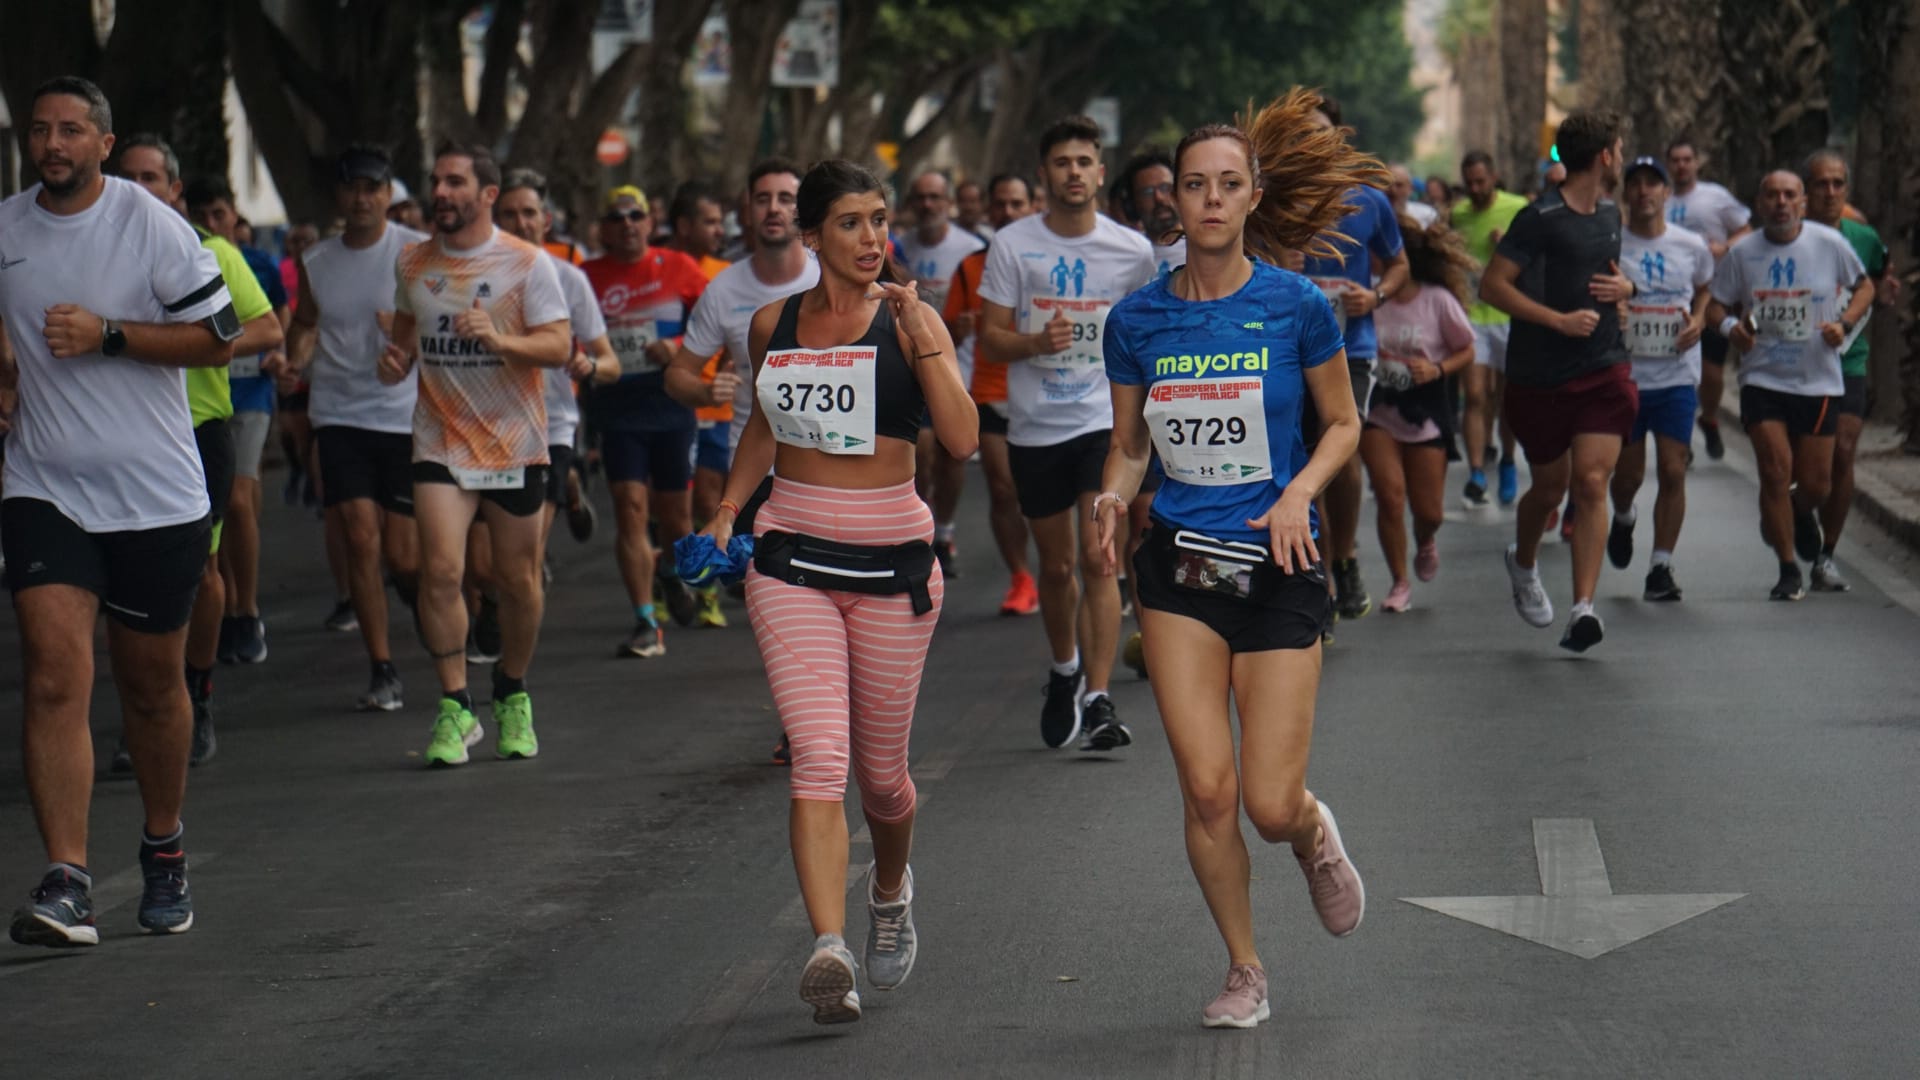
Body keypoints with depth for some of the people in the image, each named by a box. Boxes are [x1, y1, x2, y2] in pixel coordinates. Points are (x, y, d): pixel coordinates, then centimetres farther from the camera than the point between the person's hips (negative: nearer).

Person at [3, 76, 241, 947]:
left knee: (152, 683, 10)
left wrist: (106, 335, -16)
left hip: (156, 494, -2)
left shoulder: (153, 226, -6)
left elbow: (218, 338, -6)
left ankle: (164, 848, 34)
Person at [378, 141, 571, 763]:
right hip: (440, 441, 2)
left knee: (518, 580, 6)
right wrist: (396, 359, 2)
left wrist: (498, 339, -26)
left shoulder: (526, 264, -5)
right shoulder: (413, 264, 7)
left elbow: (559, 345, -10)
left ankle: (512, 697, 28)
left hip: (514, 443, -2)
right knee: (440, 569, -14)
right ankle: (454, 708, -8)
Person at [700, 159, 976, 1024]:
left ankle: (890, 890, 43)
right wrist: (729, 506, 13)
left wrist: (921, 337, -23)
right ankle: (828, 950, -24)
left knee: (880, 768, 11)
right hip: (792, 559, 1)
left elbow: (962, 438, -16)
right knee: (819, 757, -16)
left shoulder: (909, 320, -4)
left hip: (892, 560, -1)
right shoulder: (773, 326, 6)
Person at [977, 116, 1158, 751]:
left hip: (1106, 419, -1)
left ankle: (1098, 699, -15)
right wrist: (1036, 342, -21)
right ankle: (1064, 672, 37)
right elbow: (990, 340, -1)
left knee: (1098, 561, -14)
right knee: (1056, 566, 12)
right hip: (1034, 426, 1)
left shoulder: (1133, 250, 1)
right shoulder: (1012, 246, -2)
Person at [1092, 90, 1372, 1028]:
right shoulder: (1137, 319, 2)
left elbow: (1343, 423, 6)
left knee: (1271, 805, -5)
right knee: (1206, 788, -6)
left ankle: (1315, 834, 33)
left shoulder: (1296, 307, -5)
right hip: (1179, 566, 2)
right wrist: (1111, 496, -9)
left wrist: (1301, 491, -12)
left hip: (1278, 565, -2)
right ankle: (1244, 970, 13)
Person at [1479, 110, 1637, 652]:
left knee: (1591, 484, -11)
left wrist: (1625, 287, 5)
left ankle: (1583, 607, -15)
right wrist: (1559, 320, -20)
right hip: (1540, 377, -4)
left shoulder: (1610, 213, 11)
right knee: (1550, 486, 10)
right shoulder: (1541, 218, -12)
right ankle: (1523, 564, 42)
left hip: (1604, 370, 4)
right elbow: (1491, 285, -14)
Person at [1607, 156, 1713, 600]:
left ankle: (1661, 566, 0)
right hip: (1623, 375, -1)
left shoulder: (1691, 247, 3)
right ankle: (1623, 519, 40)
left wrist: (1698, 319, 2)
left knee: (1673, 472, -7)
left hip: (1676, 376, 1)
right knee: (1628, 473, 5)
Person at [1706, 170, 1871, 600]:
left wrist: (1844, 323, -8)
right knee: (1775, 471, -12)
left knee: (1815, 483, 3)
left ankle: (1801, 515, 42)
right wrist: (1729, 325, -15)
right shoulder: (1741, 253, -2)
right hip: (1762, 380, 0)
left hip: (1819, 381, 0)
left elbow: (1864, 286, 10)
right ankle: (1789, 572, 3)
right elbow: (1716, 304, 8)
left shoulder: (1830, 243, -4)